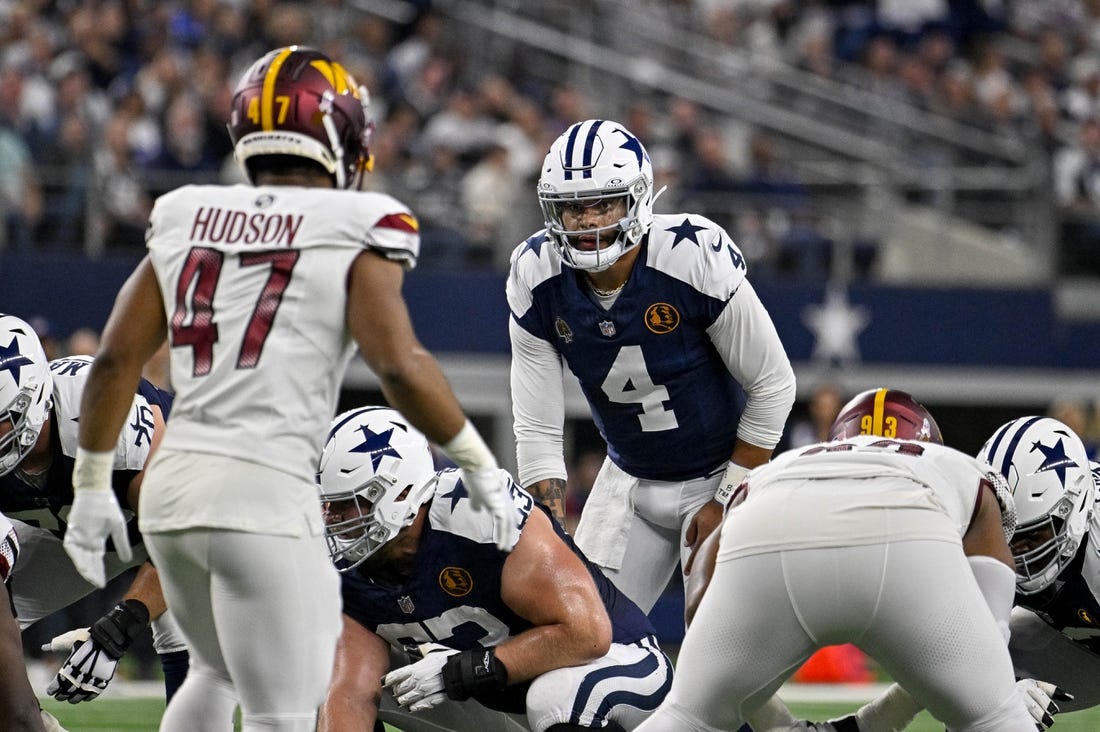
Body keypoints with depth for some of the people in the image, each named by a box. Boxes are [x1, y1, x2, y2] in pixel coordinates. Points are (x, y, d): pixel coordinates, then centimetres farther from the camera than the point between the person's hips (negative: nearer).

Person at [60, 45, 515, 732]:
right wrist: (480, 465, -1)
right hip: (263, 494, -6)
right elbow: (400, 366, -13)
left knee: (219, 669, 29)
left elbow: (116, 359, 10)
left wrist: (93, 483, 19)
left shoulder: (186, 222, 11)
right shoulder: (354, 237, -3)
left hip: (172, 487, 6)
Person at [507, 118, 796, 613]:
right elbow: (537, 429, -9)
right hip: (629, 479, 4)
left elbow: (773, 387, -16)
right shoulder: (537, 279, -14)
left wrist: (726, 501, -13)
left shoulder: (696, 260, -26)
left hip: (720, 475, -4)